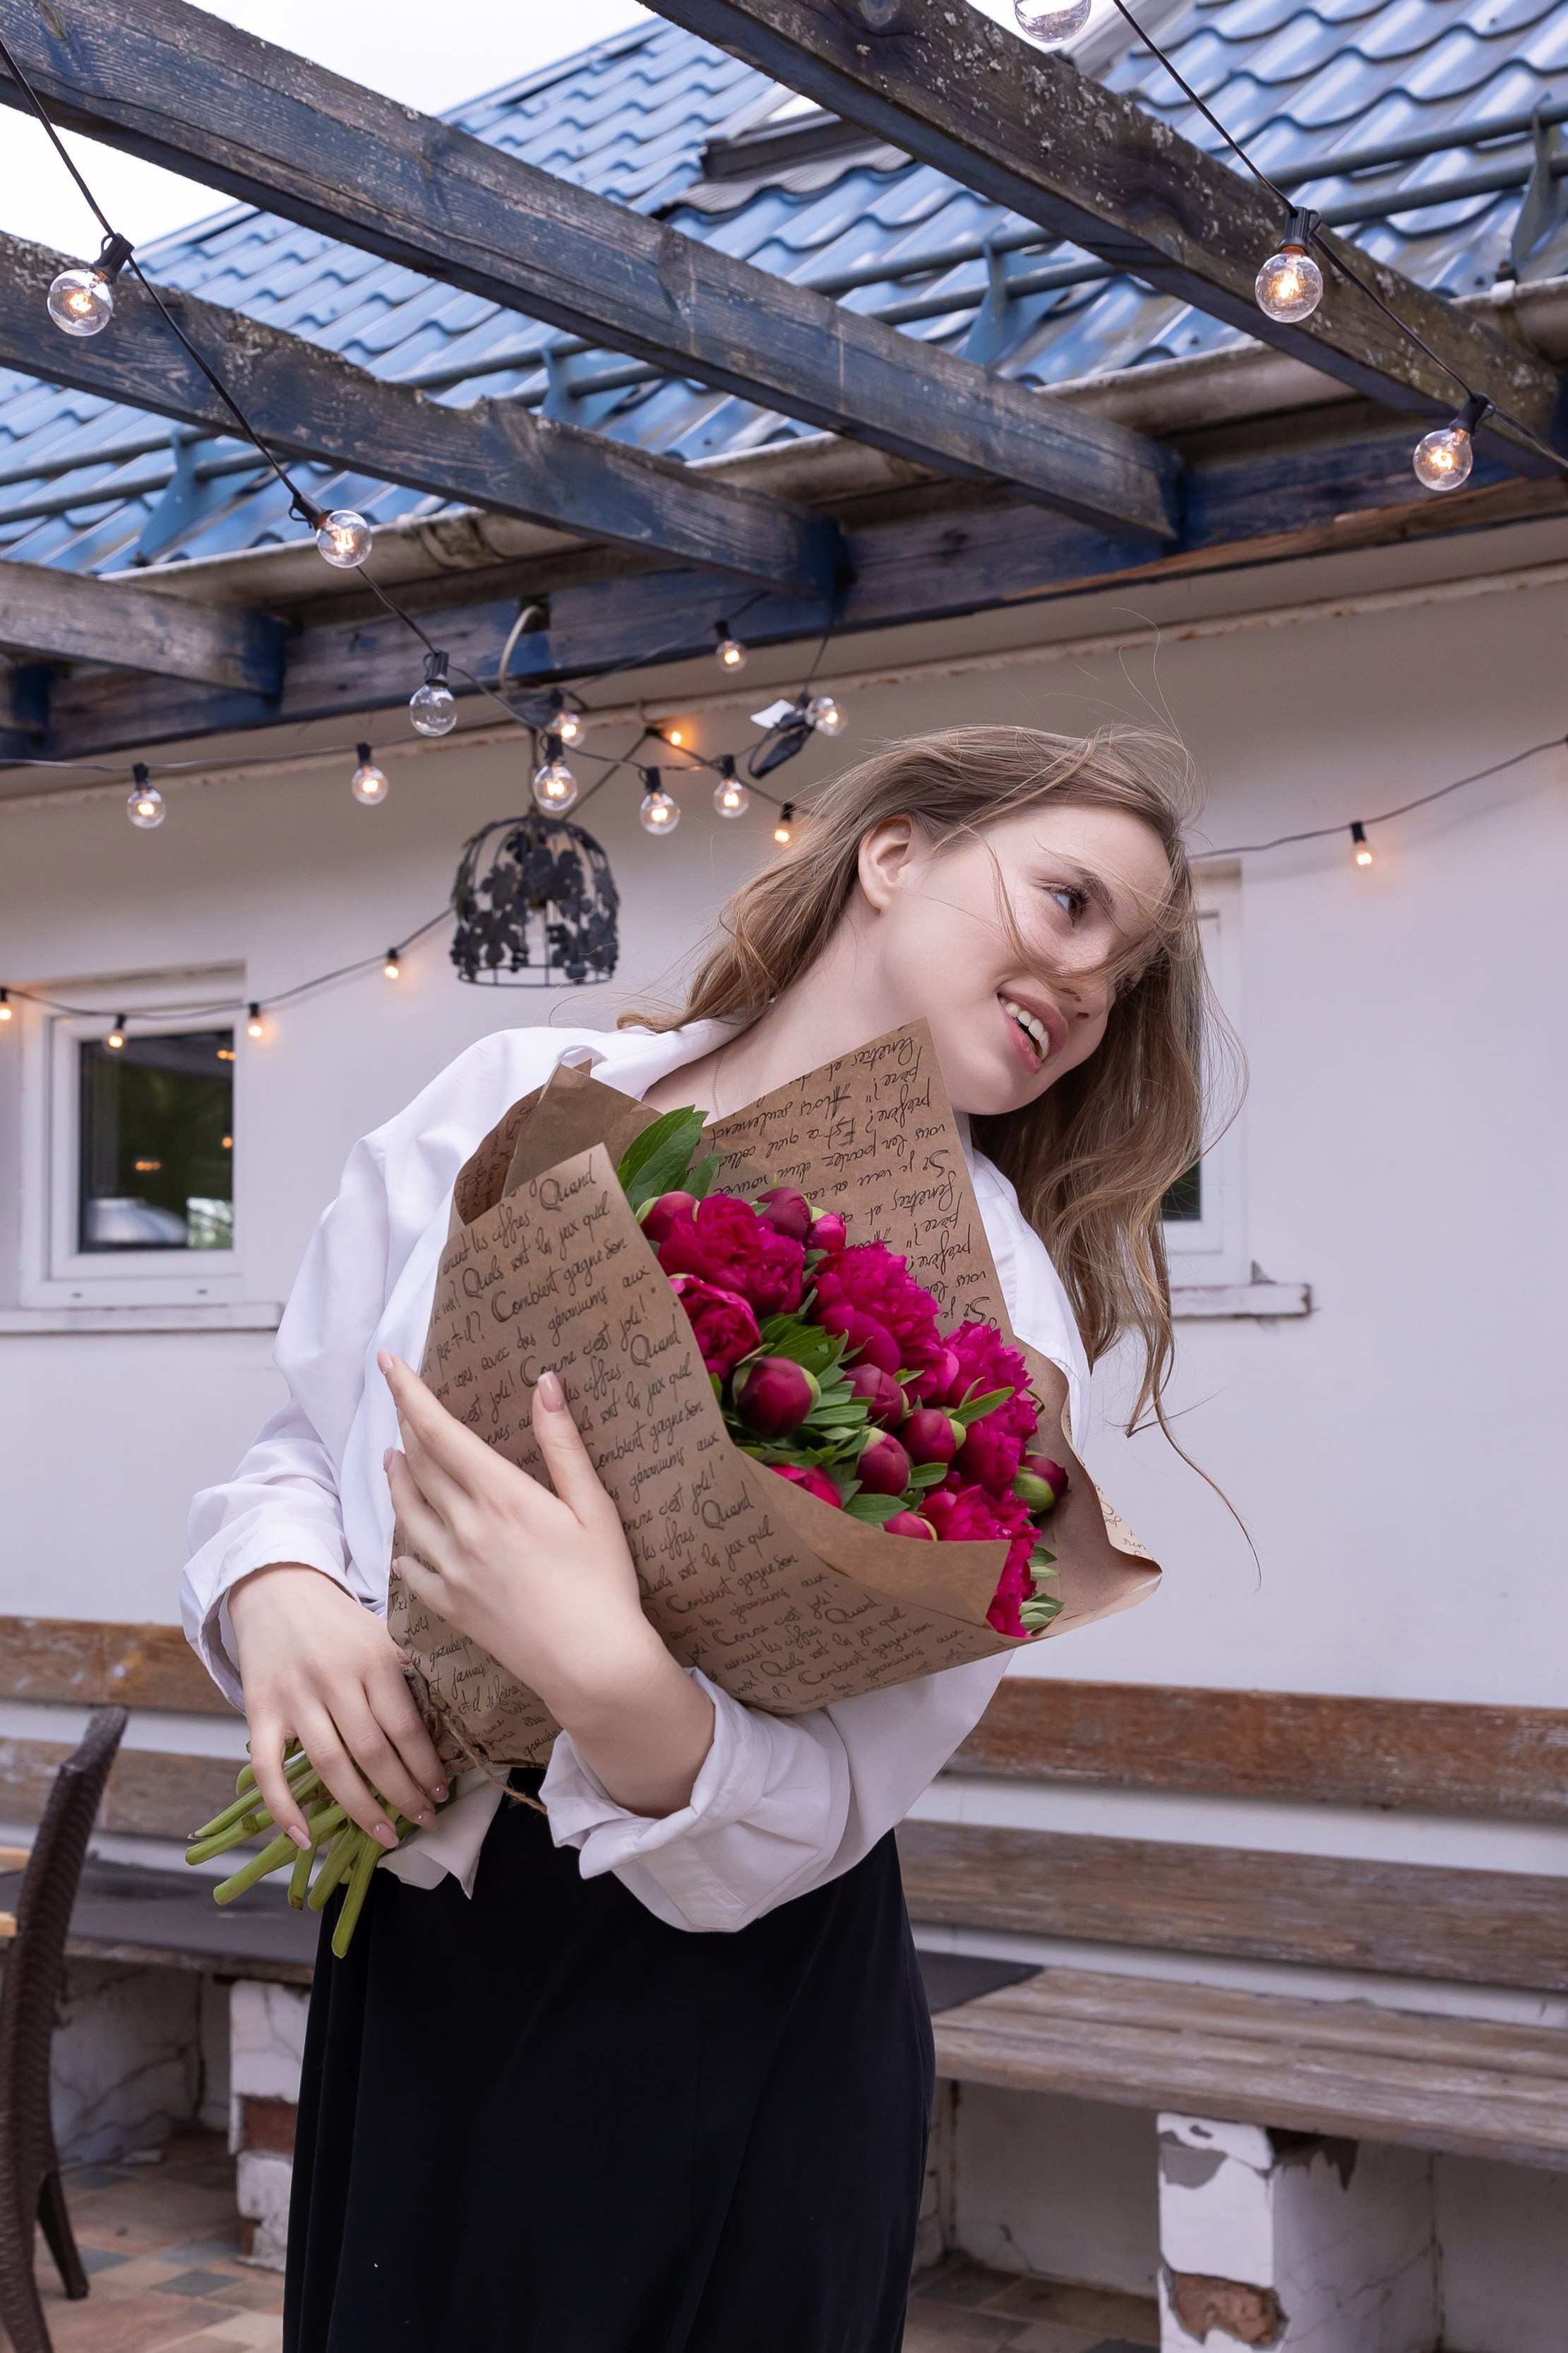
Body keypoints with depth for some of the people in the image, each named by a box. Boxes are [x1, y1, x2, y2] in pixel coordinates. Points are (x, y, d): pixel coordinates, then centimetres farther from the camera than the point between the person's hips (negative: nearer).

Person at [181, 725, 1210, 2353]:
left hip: (718, 2010, -3)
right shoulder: (516, 1100, 0)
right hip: (407, 1969, 4)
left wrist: (613, 1689, -34)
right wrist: (278, 1592, -15)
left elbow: (830, 1798, -16)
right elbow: (304, 1446, 6)